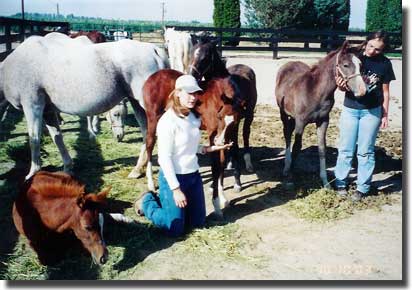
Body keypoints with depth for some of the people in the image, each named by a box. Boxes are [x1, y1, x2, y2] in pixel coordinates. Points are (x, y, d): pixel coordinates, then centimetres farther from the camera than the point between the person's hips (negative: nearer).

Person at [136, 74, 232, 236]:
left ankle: (163, 201, 34)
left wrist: (214, 148, 0)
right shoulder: (168, 121, -21)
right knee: (175, 229, 4)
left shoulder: (194, 118, 2)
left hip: (194, 175, 7)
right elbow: (164, 158, -21)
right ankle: (147, 202, 26)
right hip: (173, 177, -7)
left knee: (198, 222, 17)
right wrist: (175, 189, -20)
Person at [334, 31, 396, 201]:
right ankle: (341, 182, 24)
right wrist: (341, 85, -25)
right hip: (350, 109, 0)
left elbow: (385, 92, 2)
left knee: (366, 151, 7)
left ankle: (362, 187, 18)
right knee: (345, 149, 9)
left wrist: (385, 115, 1)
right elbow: (345, 86, -2)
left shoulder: (384, 63, -4)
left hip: (372, 111, 0)